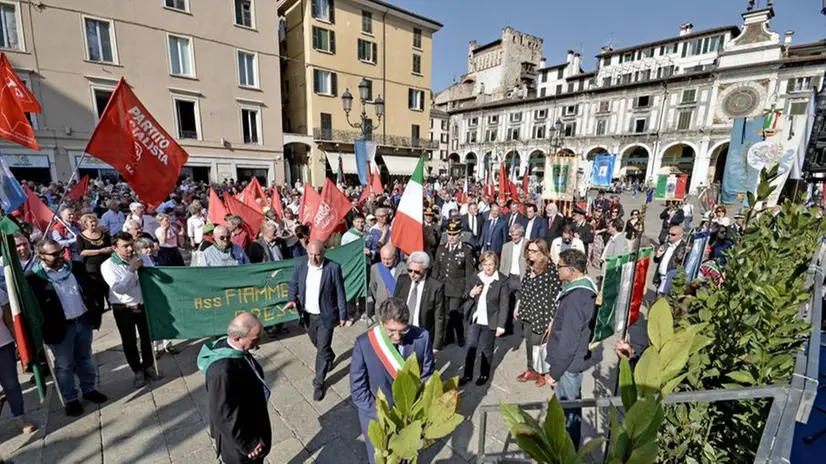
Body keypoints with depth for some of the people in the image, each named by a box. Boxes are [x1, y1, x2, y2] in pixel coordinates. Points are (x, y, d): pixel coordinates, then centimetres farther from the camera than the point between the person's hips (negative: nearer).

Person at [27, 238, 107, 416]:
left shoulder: (74, 268, 2)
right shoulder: (33, 278, -13)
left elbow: (90, 291, 9)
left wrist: (96, 313, 5)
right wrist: (45, 330, -12)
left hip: (83, 321, 4)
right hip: (60, 328, -4)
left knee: (85, 359, 19)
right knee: (64, 366, 11)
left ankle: (89, 389, 35)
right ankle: (70, 400, 28)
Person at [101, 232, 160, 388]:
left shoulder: (142, 258, 0)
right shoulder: (108, 265, -11)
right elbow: (119, 289, -22)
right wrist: (131, 270, -26)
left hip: (144, 305, 3)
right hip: (123, 309, -2)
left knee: (147, 338, 15)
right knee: (129, 342, 10)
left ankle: (148, 366, 33)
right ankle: (138, 371, 26)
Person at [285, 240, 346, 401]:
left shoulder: (333, 268, -17)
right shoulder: (300, 266, -7)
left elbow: (340, 293, -10)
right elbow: (293, 284, 6)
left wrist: (343, 315, -7)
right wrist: (292, 299, -14)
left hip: (325, 316, -4)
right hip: (307, 315, 5)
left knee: (322, 349, 2)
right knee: (318, 345, 24)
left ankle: (319, 383, 20)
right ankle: (330, 357, 55)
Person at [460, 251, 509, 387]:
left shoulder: (502, 280, -12)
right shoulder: (476, 277, 3)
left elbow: (504, 305, -11)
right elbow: (468, 295, 14)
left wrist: (501, 325, -15)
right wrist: (471, 293, -10)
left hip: (489, 322, -4)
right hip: (474, 319, 4)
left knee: (486, 350, 12)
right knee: (470, 347, 10)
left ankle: (484, 374, 32)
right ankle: (467, 374, 25)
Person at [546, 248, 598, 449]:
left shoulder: (575, 298, -29)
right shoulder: (586, 288, 1)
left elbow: (568, 342, -26)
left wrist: (554, 372, -18)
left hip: (567, 364, -10)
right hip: (575, 359, 10)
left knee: (566, 409, 9)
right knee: (571, 405, 25)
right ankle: (571, 445, 43)